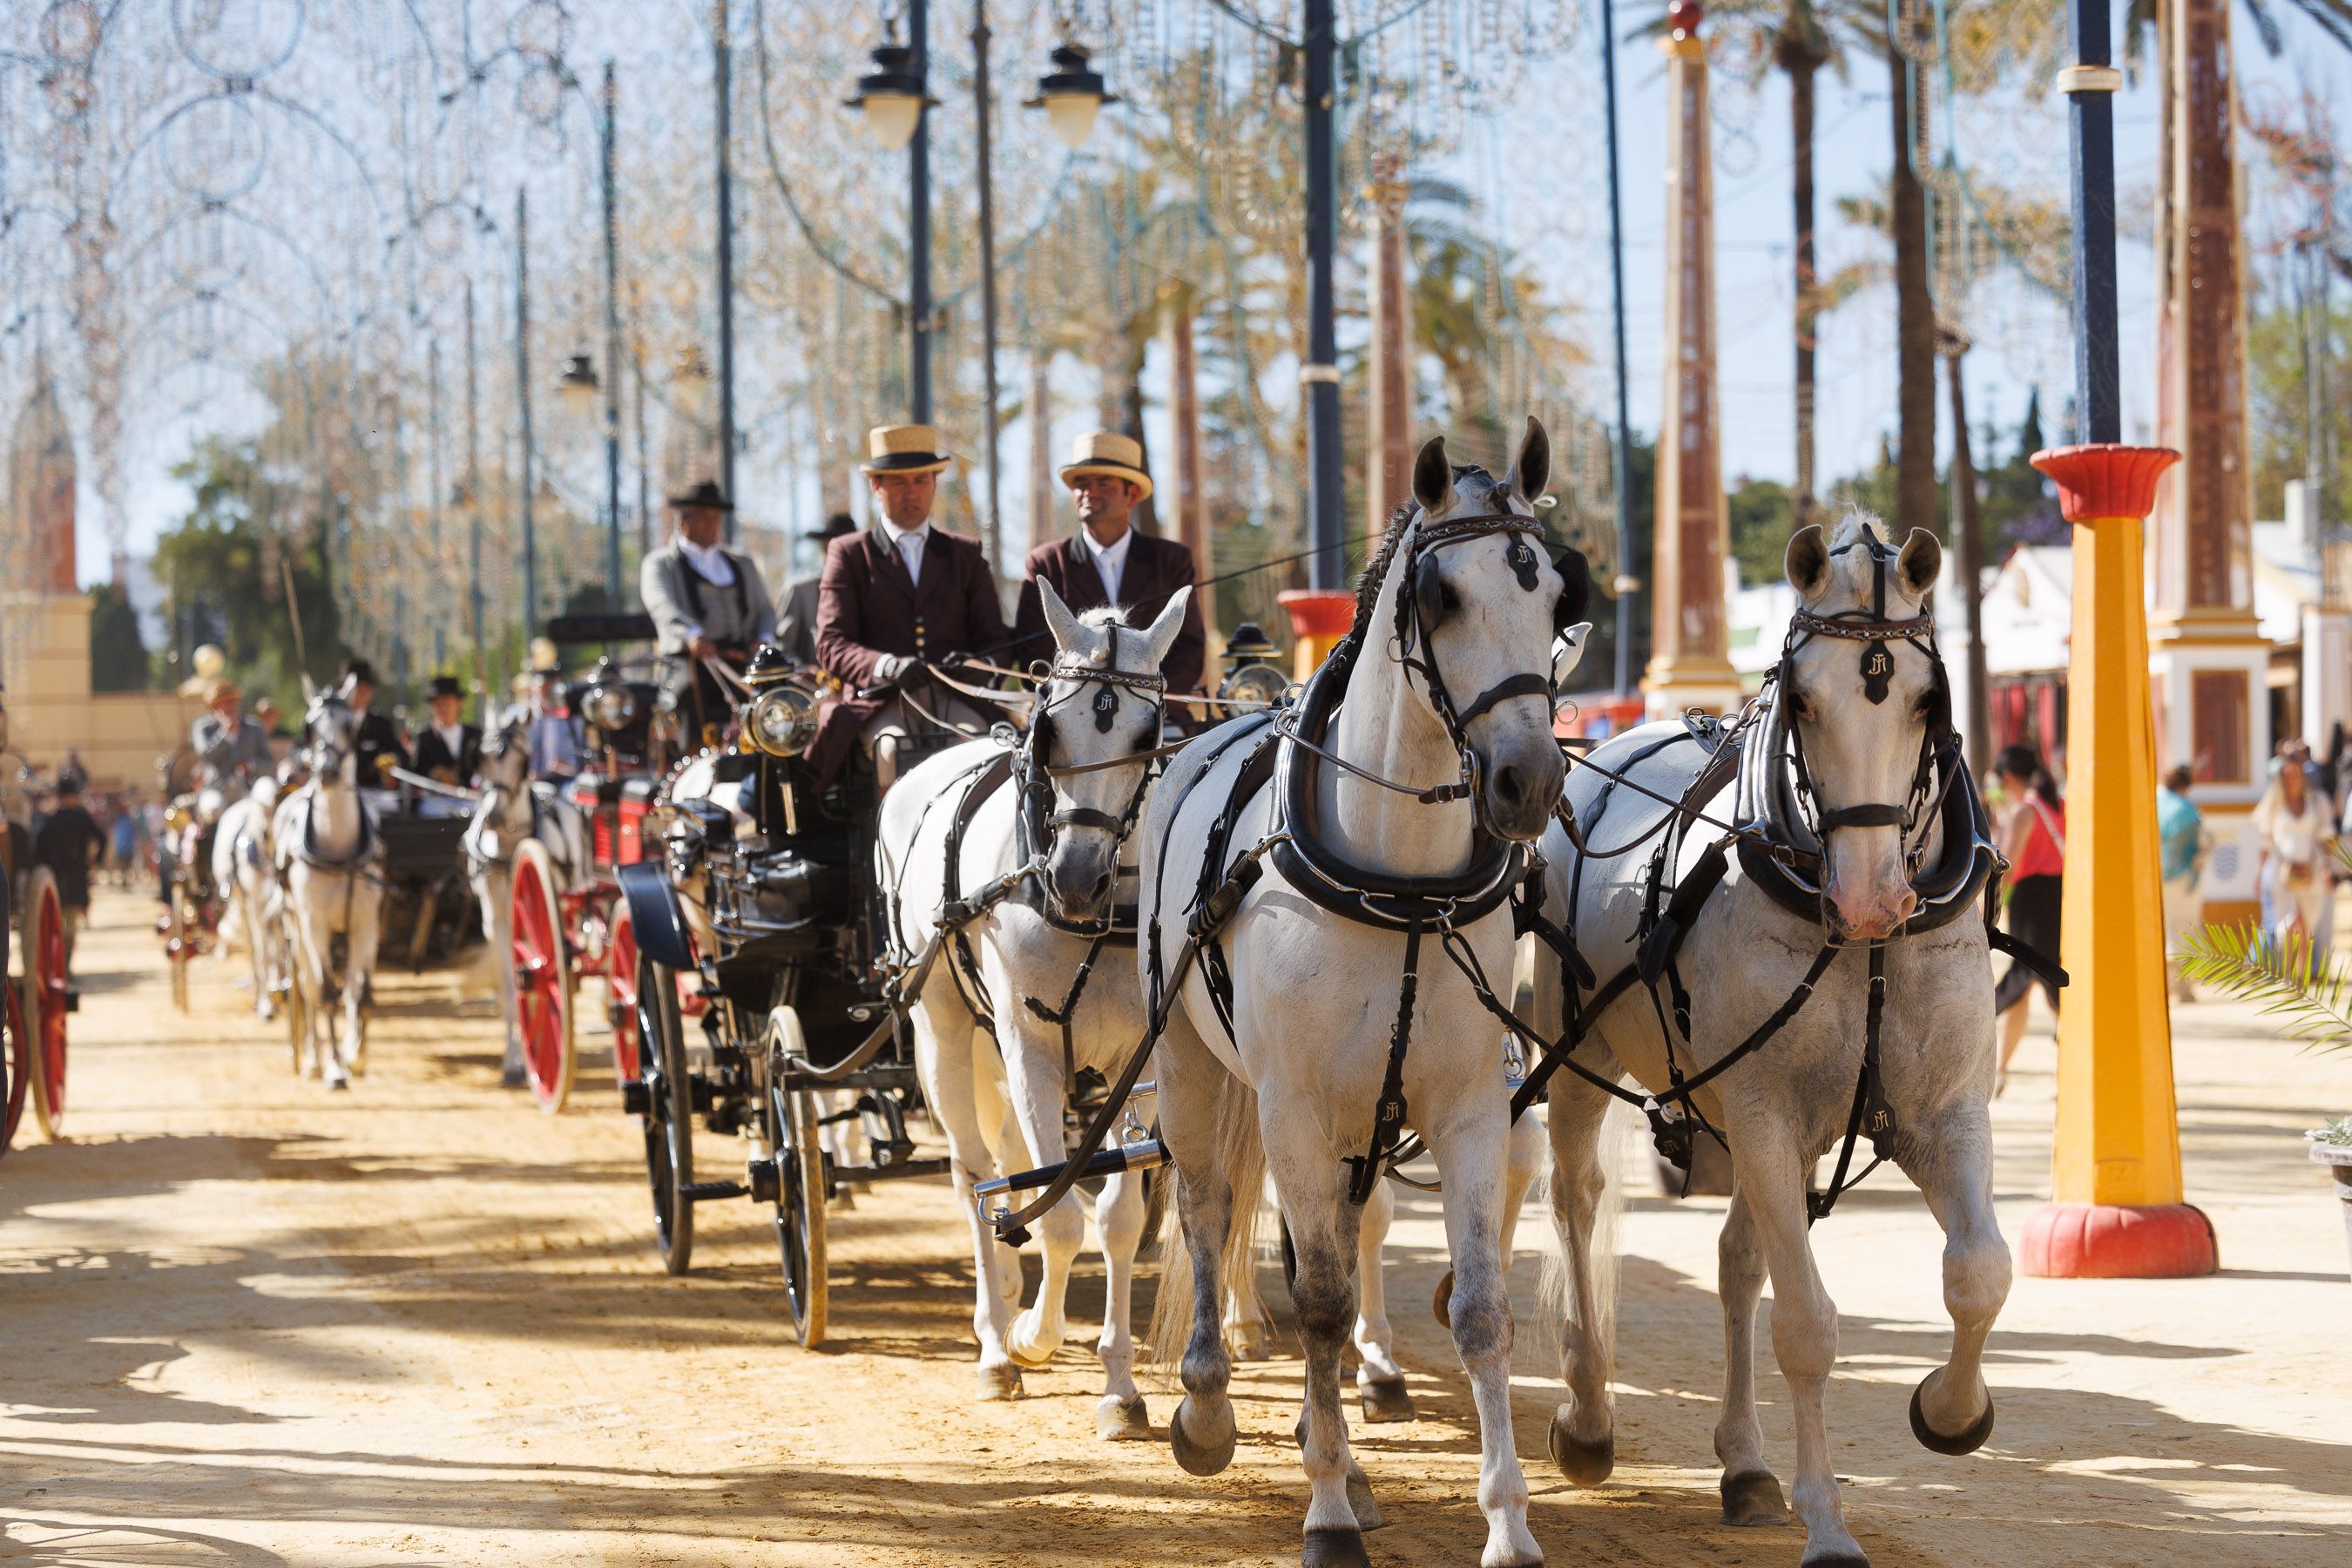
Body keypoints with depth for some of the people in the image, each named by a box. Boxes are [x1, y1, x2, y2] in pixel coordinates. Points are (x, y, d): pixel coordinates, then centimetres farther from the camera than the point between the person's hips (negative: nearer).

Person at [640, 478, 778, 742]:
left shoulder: (742, 564, 28)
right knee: (689, 690, -33)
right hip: (691, 660, -3)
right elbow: (662, 606, -7)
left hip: (743, 658, 3)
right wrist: (693, 635, -27)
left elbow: (764, 609, 23)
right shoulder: (660, 562, 12)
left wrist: (763, 639, -1)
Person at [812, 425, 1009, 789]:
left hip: (954, 701, 2)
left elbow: (994, 640, 17)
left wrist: (973, 663, -9)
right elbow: (831, 644, 4)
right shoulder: (848, 554, 16)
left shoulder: (966, 555, 22)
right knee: (893, 750, -34)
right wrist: (887, 667, -17)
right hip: (880, 703, -1)